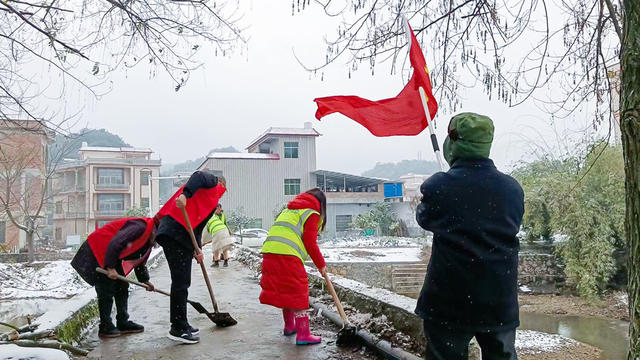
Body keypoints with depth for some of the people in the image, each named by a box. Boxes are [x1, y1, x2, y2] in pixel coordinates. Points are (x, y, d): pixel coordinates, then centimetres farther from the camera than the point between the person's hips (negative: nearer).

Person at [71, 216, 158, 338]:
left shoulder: (149, 240, 6)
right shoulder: (139, 227, -27)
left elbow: (139, 262, 17)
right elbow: (115, 244, -33)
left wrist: (145, 281, 12)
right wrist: (111, 268, -31)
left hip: (114, 256, 10)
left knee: (122, 287, 10)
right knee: (106, 291, -9)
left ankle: (123, 323, 18)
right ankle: (105, 327, -2)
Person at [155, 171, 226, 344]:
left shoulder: (211, 199, 30)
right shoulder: (212, 181, 7)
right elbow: (198, 176, -17)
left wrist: (197, 249, 14)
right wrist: (185, 194, -32)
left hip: (183, 237, 10)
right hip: (174, 234, -10)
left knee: (182, 283, 16)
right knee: (180, 283, -7)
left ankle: (181, 324, 25)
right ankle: (178, 329, -2)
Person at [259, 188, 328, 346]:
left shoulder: (288, 210, 30)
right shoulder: (312, 214, 4)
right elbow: (310, 243, -2)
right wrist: (321, 264, 9)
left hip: (269, 251, 8)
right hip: (287, 255, -8)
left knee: (286, 291, 21)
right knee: (297, 293, -1)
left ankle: (289, 326, 33)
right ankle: (303, 334, 0)